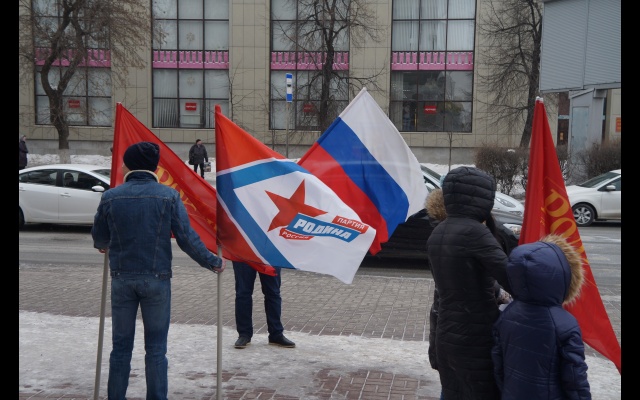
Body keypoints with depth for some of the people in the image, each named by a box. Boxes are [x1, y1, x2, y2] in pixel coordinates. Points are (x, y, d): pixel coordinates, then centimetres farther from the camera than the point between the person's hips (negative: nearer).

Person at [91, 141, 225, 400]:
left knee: (121, 345, 13)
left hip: (122, 278, 2)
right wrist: (213, 262, 4)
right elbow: (187, 238, -9)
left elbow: (99, 238, 12)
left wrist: (105, 247, 36)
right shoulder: (168, 195, -8)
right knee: (156, 347, 9)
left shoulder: (111, 197, -2)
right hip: (156, 278, -1)